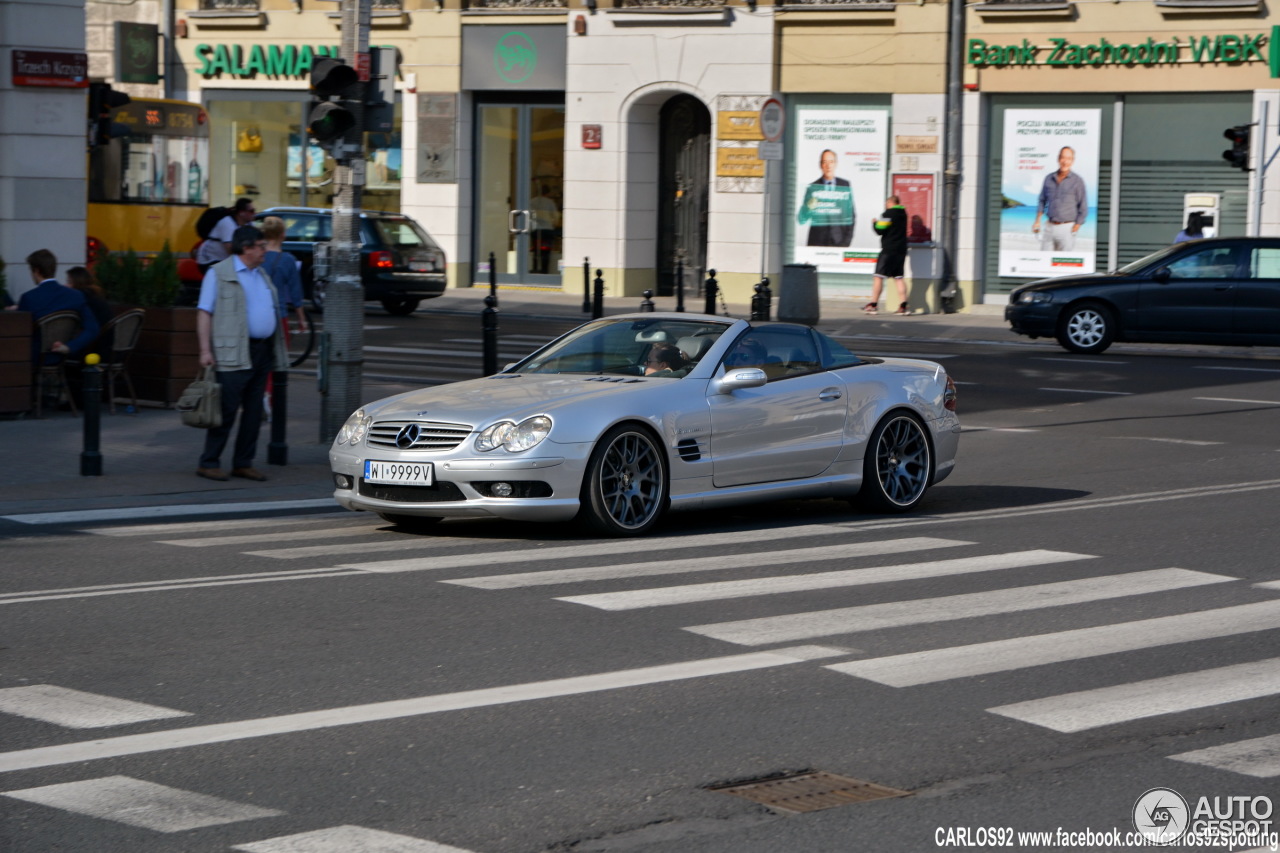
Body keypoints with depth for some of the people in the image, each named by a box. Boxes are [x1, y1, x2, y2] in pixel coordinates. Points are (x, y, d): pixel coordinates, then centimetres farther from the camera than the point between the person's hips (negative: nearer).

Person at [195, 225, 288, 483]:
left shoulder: (262, 276, 19)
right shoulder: (219, 273, -3)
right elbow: (204, 312, -8)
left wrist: (276, 351, 17)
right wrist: (205, 350, -17)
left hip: (263, 352, 7)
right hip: (234, 354, -7)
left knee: (254, 411, 7)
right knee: (226, 410, -7)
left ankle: (243, 463, 14)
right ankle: (209, 463, 1)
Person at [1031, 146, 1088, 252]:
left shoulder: (1077, 181, -3)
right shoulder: (1049, 179, 8)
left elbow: (1083, 209, -2)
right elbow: (1042, 201, 19)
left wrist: (1074, 229, -8)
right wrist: (1037, 221, 9)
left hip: (1066, 228, -4)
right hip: (1049, 227, 4)